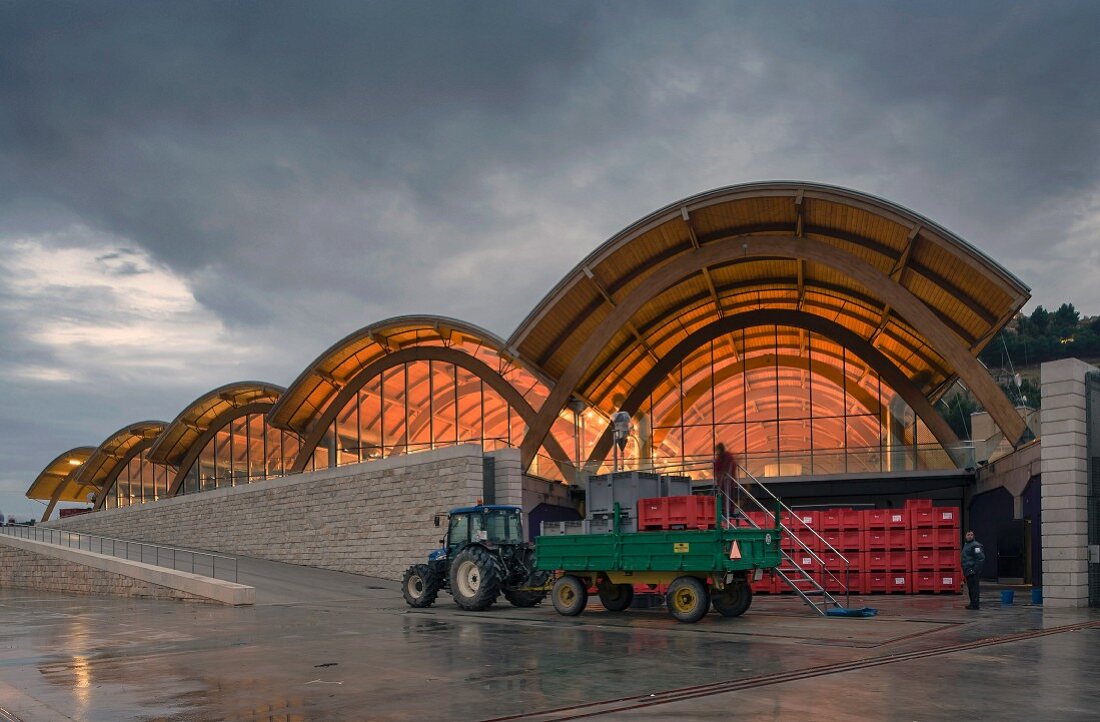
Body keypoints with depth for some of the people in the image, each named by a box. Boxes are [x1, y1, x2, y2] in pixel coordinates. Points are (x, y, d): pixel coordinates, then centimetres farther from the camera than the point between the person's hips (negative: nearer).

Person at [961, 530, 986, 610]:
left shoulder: (975, 545, -12)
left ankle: (975, 605, -5)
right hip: (968, 571, 10)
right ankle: (972, 603, 21)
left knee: (974, 588, -7)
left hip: (973, 571, -10)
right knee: (970, 588, 14)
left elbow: (981, 558, -19)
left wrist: (975, 570, -21)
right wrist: (965, 570, 20)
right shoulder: (966, 545, 18)